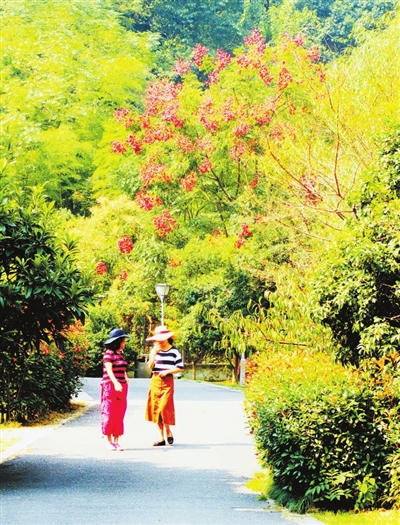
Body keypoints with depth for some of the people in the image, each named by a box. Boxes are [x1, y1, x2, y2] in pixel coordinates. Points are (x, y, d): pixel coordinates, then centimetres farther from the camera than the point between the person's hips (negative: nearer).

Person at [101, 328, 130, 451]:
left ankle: (116, 441, 9)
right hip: (110, 386, -7)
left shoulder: (120, 354, 15)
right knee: (110, 413, -2)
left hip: (121, 387, 7)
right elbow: (109, 370, -20)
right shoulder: (109, 353, -9)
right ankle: (109, 441, 5)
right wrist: (116, 383, -32)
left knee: (119, 415, 6)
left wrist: (126, 380, 5)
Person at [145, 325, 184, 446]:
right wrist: (154, 353, -8)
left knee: (164, 408, -12)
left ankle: (168, 432, 11)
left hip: (167, 381, -5)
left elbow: (180, 368, -3)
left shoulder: (174, 351, -3)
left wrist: (167, 371, -12)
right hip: (155, 380, 5)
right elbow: (150, 366, 0)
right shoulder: (155, 350, 8)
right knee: (155, 409, 4)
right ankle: (162, 437, 10)